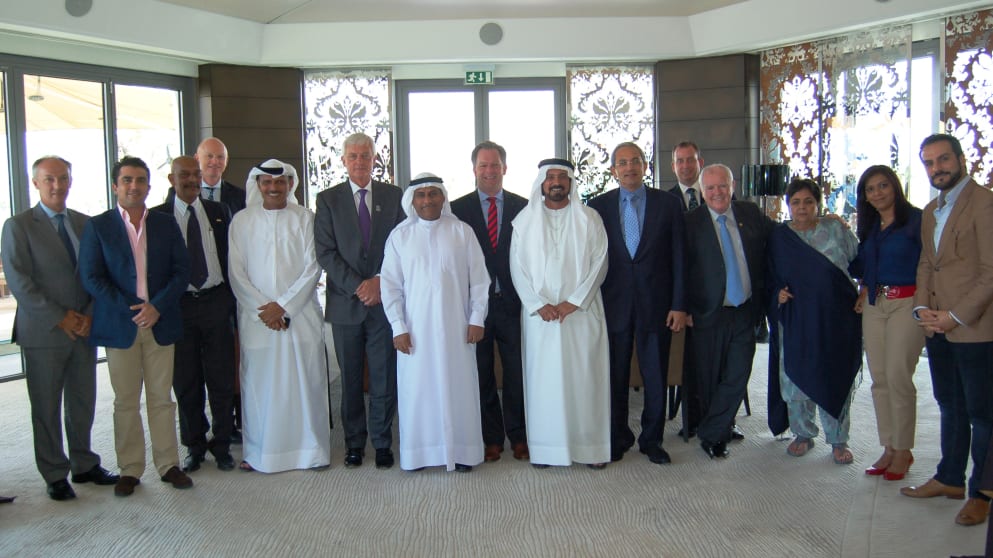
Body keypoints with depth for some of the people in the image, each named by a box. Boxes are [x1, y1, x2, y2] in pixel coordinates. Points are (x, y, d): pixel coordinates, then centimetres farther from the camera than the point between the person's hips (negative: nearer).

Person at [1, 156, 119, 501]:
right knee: (46, 409, 6)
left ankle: (84, 466, 27)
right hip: (43, 332, -4)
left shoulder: (85, 224, 10)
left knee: (83, 404, 12)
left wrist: (89, 316, -6)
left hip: (84, 329, 4)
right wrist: (60, 318, -14)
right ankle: (55, 475, 18)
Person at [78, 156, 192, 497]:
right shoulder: (98, 226, 3)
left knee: (162, 398, 6)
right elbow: (91, 277, -4)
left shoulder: (166, 225, 9)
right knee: (126, 402, 5)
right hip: (119, 325, -1)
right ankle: (130, 470, 14)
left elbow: (181, 271, 4)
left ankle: (168, 465, 15)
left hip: (161, 324, 1)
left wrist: (157, 306, -11)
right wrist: (130, 309, -13)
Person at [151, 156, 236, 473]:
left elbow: (230, 257, 10)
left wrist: (231, 299, 3)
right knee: (186, 382, 7)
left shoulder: (219, 212, 9)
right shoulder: (157, 217, 1)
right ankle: (194, 447, 21)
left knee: (222, 379, 5)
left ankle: (221, 445, 18)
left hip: (216, 302, 2)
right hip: (179, 305, -1)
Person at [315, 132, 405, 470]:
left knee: (384, 376, 2)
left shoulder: (394, 196, 7)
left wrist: (380, 282, -9)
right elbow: (325, 252, -2)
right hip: (345, 302, 0)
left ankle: (382, 443, 14)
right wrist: (357, 287, -11)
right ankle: (354, 443, 18)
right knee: (350, 378, 7)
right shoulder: (328, 199, 5)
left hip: (384, 300, 0)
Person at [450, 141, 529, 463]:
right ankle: (491, 438, 18)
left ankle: (519, 437, 19)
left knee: (517, 374, 6)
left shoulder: (523, 207, 6)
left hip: (513, 303, 0)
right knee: (481, 375, 7)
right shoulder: (458, 209, 4)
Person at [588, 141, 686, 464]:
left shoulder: (668, 204, 2)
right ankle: (617, 439, 23)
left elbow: (678, 257, 1)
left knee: (656, 377, 7)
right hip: (613, 305, 0)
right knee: (615, 378, 8)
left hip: (655, 304, 0)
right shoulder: (598, 206, 4)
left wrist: (679, 305, -5)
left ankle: (652, 440, 22)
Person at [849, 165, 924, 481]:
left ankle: (903, 450, 6)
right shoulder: (868, 228, 16)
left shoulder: (916, 220, -4)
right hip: (873, 305, 6)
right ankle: (889, 448, 16)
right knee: (880, 380, 7)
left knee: (898, 378, -7)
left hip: (907, 304, -6)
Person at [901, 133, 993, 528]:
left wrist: (957, 316, -16)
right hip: (938, 328, 8)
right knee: (950, 407, 17)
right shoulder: (930, 211, 15)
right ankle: (949, 479, 29)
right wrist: (922, 308, 2)